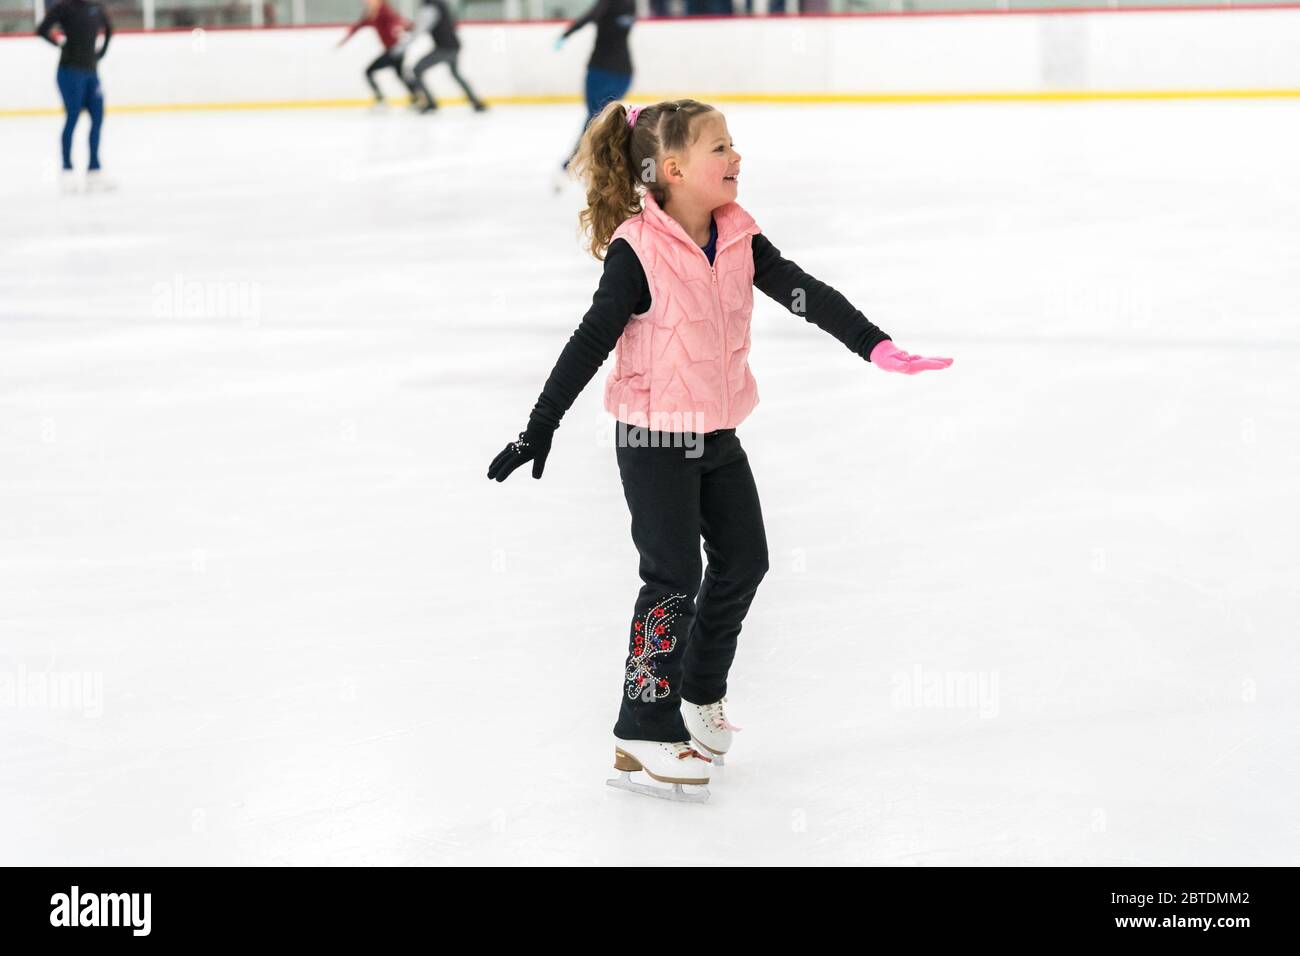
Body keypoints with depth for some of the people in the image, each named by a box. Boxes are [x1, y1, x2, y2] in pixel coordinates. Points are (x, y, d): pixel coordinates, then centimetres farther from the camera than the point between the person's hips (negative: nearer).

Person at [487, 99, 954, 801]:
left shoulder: (740, 240, -1)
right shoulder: (638, 251, -19)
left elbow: (805, 294, -6)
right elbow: (593, 340, -17)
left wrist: (875, 346, -17)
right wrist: (540, 427, -16)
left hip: (718, 433, 7)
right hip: (654, 440, -7)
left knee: (744, 561, 13)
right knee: (674, 577, -7)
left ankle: (701, 692, 33)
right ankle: (644, 735, 2)